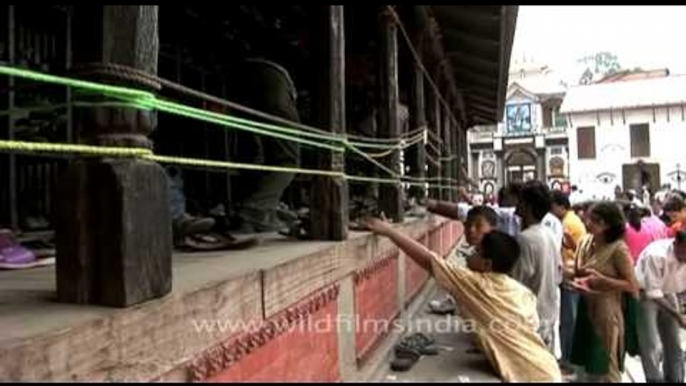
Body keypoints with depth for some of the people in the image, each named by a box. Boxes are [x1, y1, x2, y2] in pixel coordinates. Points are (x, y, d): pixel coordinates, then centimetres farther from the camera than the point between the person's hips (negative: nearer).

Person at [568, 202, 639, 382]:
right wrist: (576, 278, -8)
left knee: (606, 364, 10)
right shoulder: (585, 242, 1)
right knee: (587, 360, 18)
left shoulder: (618, 248, -17)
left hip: (607, 310, -6)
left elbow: (632, 286, -16)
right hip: (586, 307, 6)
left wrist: (601, 279, -24)